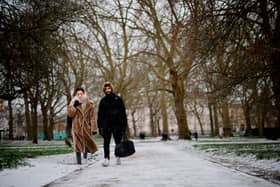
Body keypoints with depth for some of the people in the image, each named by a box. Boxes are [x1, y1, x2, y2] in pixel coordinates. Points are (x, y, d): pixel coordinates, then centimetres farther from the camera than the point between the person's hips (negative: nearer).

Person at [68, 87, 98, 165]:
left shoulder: (89, 104, 2)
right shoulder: (73, 103, 6)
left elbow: (93, 117, 0)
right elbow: (70, 114, -4)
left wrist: (94, 128, -5)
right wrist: (74, 106, -17)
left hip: (86, 126, 0)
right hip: (77, 126, 0)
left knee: (87, 141, 1)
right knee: (77, 143, -1)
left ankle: (86, 151, 35)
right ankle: (79, 161, 7)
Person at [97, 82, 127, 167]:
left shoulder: (118, 99, 5)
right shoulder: (103, 101, 9)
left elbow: (123, 112, 4)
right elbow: (100, 114, 9)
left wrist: (124, 124, -1)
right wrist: (99, 126, 3)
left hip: (117, 124, -1)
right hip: (106, 125, 1)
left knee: (118, 141, 7)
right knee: (106, 142, -5)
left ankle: (118, 157, 21)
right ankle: (106, 158, -5)